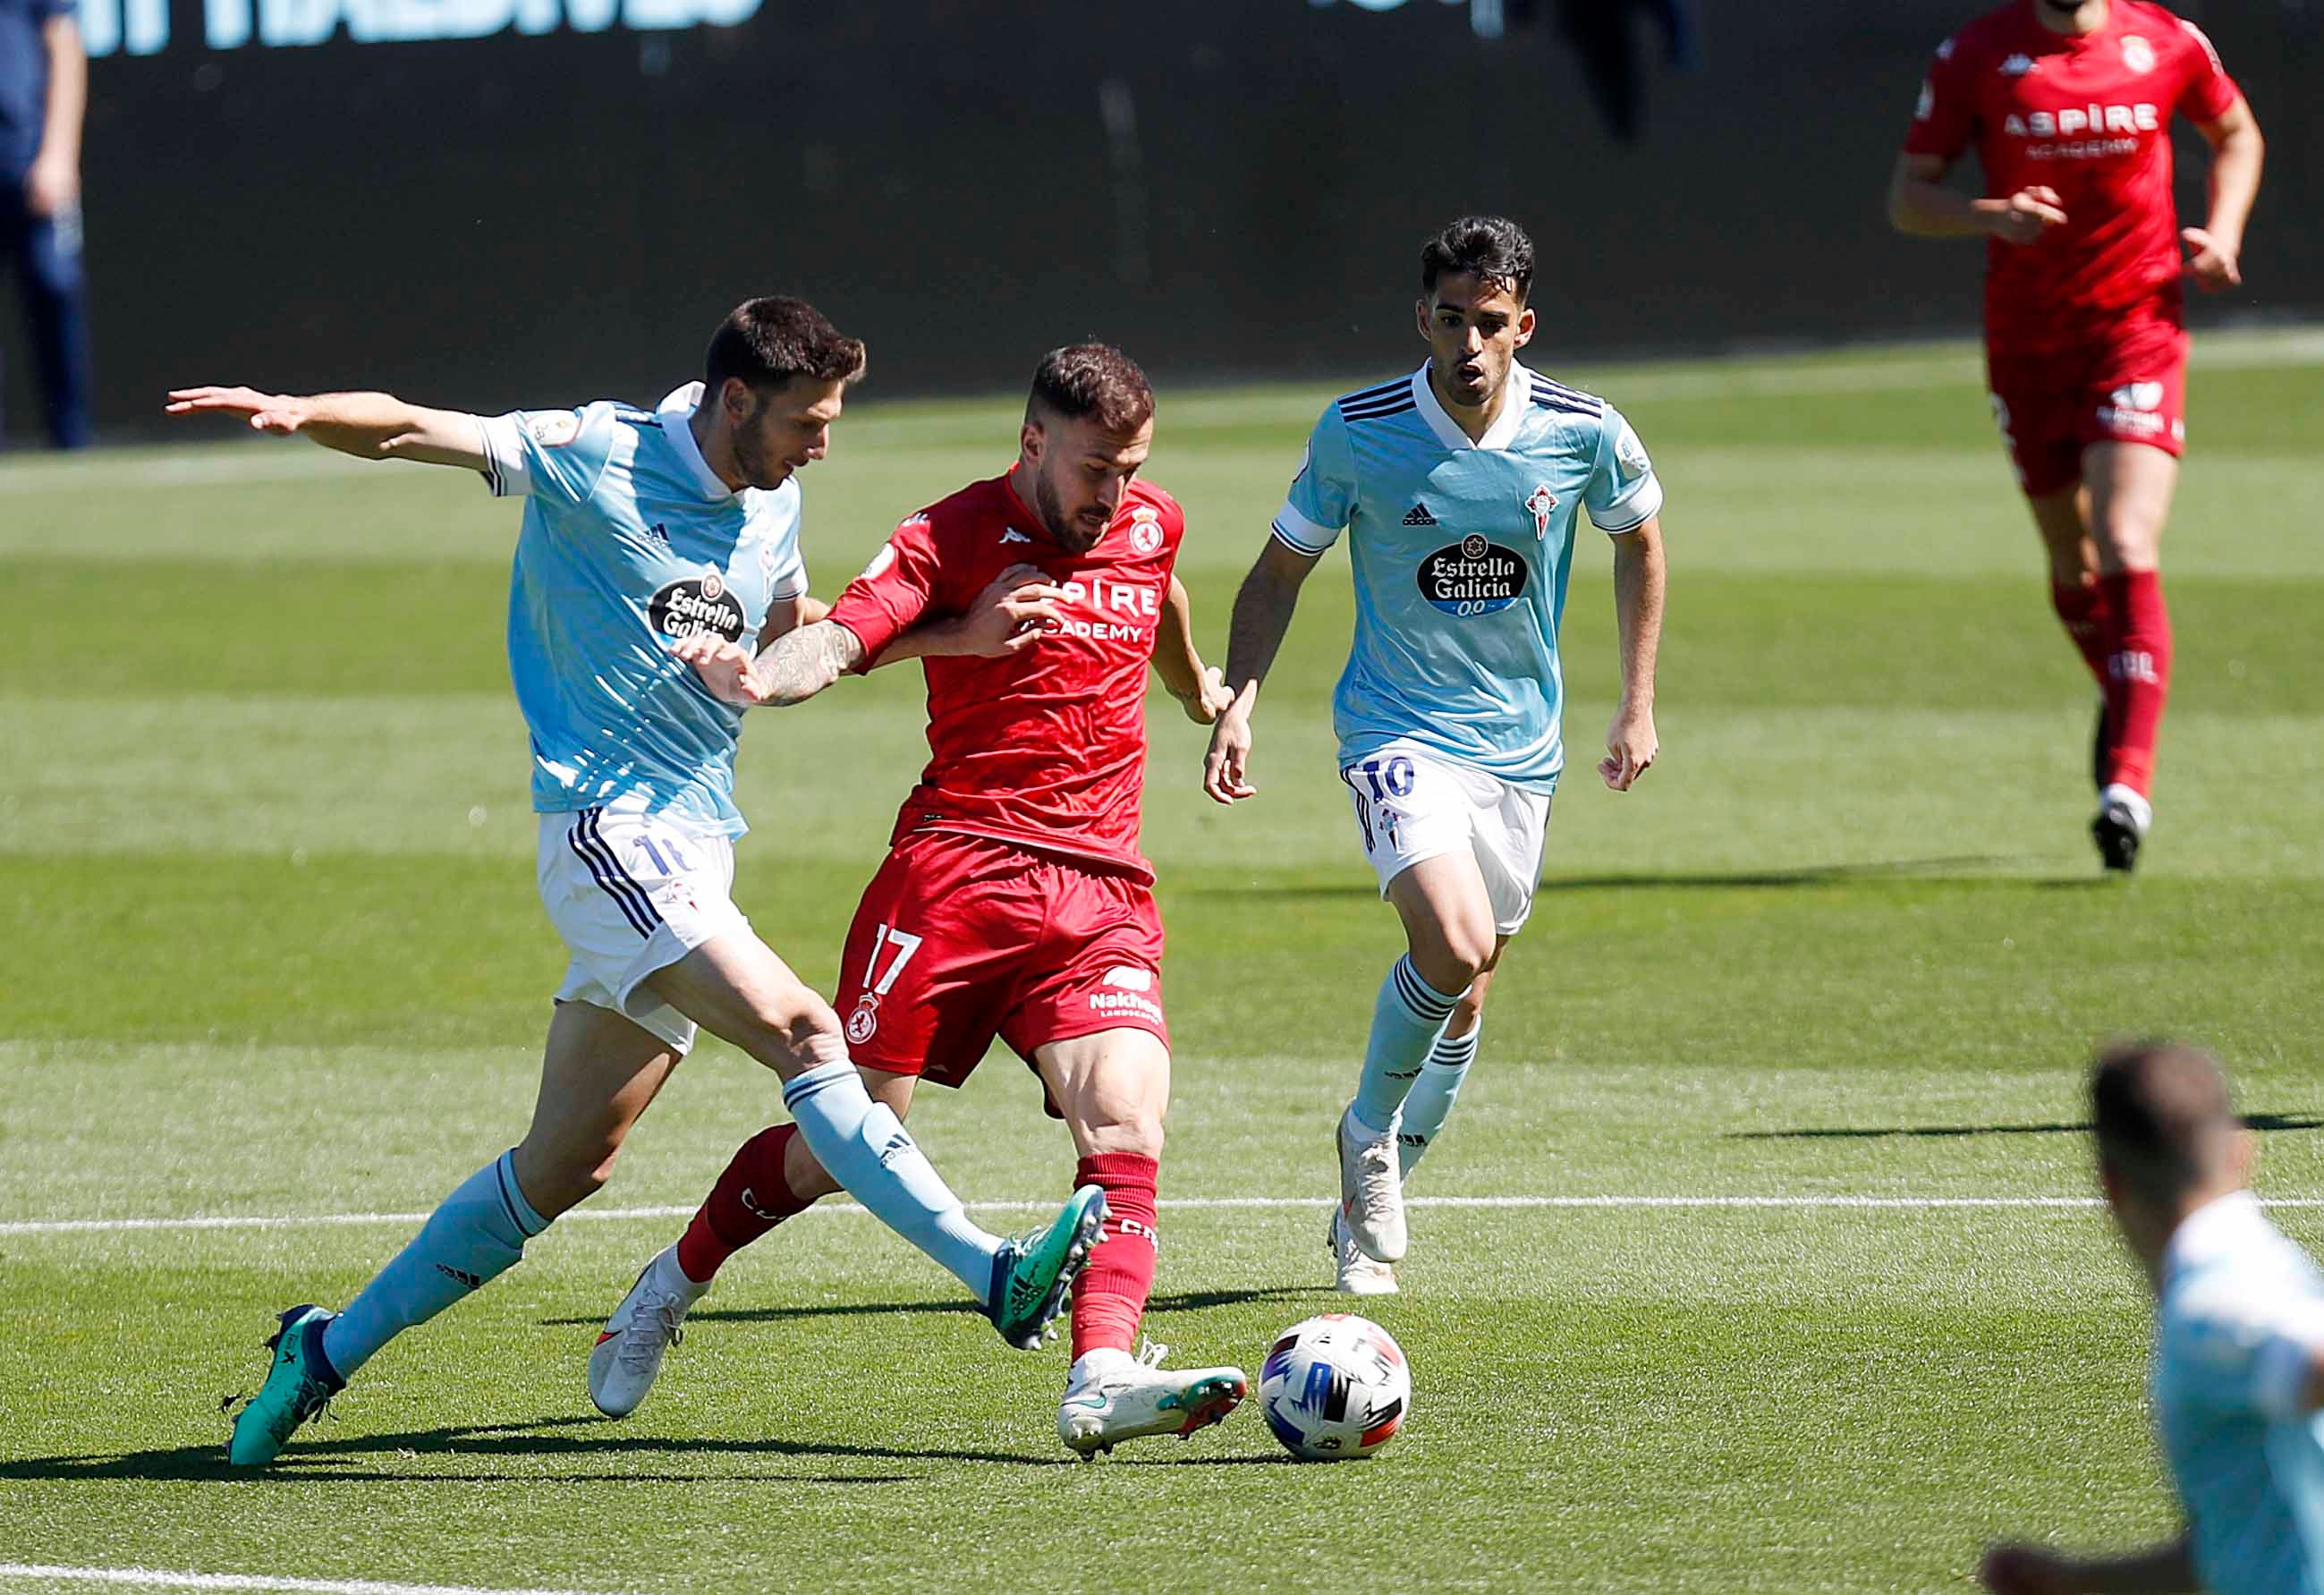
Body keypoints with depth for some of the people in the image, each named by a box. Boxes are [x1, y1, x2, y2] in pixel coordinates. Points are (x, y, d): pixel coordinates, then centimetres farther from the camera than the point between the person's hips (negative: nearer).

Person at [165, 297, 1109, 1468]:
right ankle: (994, 1277, -30)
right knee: (803, 1031, -24)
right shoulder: (593, 459, -8)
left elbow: (794, 630, 33)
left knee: (565, 1167, 8)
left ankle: (327, 1350, 18)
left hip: (695, 846, 8)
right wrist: (295, 412, -31)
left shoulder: (772, 507, 14)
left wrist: (959, 637, 23)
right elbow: (407, 431, -11)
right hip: (609, 831, -8)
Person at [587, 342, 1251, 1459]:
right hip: (956, 865, -4)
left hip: (1104, 894, 4)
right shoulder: (951, 537, -5)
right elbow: (842, 635, -21)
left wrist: (1201, 693, 55)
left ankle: (1102, 1380, -32)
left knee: (1127, 1128, -19)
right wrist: (758, 678, -43)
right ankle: (670, 1287, 23)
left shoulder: (1151, 525, 13)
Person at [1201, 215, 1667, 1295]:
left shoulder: (1583, 434, -8)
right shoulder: (1358, 432, -12)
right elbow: (1281, 568, 1)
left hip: (1520, 743, 3)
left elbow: (1639, 538, 13)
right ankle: (1368, 1135, 1)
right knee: (1454, 943, -26)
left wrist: (1638, 706, 12)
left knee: (1464, 995, 11)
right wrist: (1236, 703, -11)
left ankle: (1374, 1202, 32)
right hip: (1398, 729, -3)